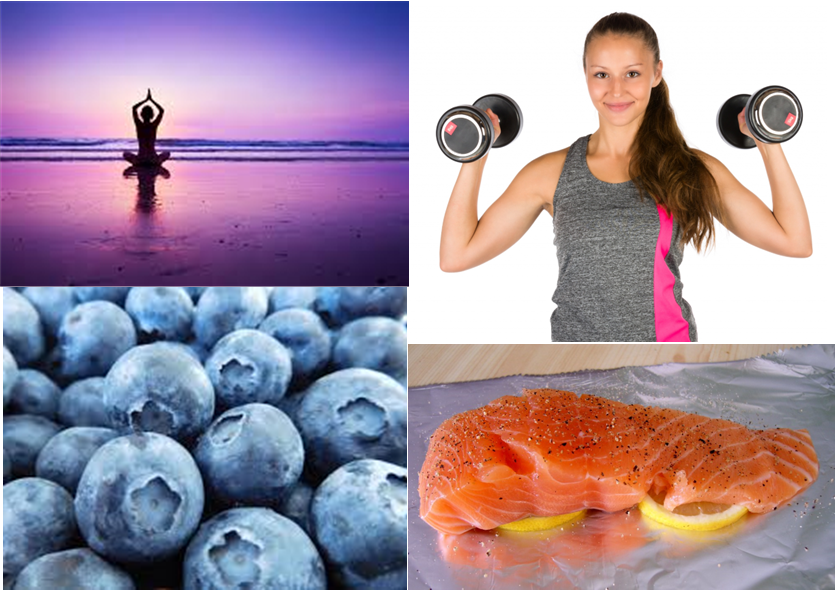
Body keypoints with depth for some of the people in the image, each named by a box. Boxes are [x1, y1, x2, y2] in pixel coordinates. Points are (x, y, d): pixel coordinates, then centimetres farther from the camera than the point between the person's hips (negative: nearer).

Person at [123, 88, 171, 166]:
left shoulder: (139, 125, -4)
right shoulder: (154, 125, -3)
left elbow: (133, 108, 10)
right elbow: (162, 110, 12)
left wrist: (146, 99, 12)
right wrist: (151, 100, 13)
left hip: (140, 160, 0)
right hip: (154, 160, 0)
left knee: (125, 154, 29)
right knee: (167, 153, 32)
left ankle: (136, 162, 13)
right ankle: (158, 161, 14)